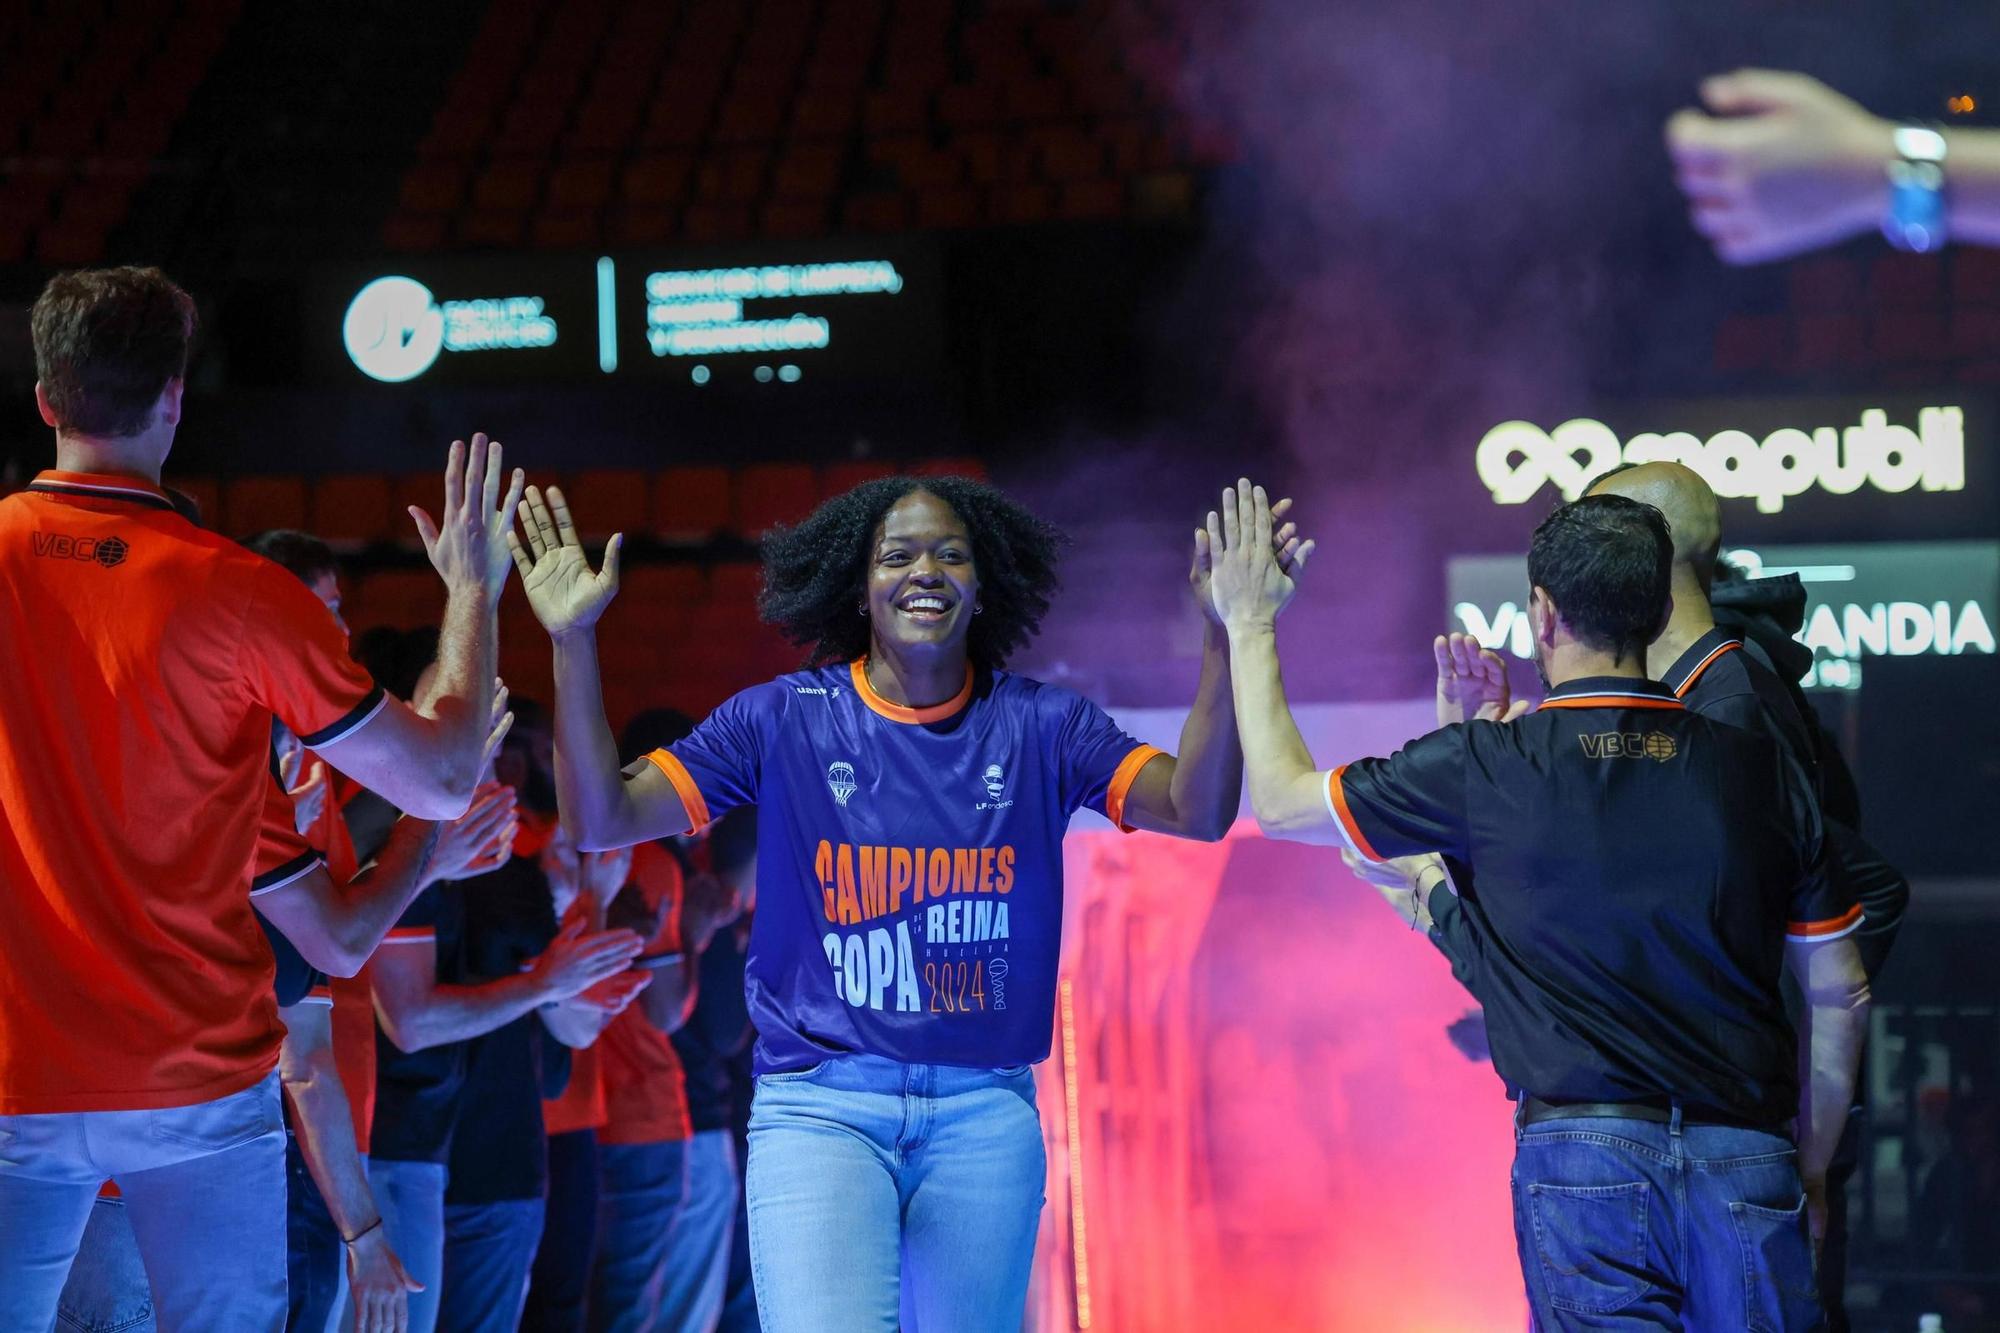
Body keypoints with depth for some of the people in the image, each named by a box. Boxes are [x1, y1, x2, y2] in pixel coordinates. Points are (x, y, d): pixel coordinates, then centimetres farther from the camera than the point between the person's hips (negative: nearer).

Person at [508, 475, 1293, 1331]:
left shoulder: (1039, 727, 4)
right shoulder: (783, 721, 1)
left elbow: (1196, 809, -9)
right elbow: (602, 819, -4)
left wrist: (1226, 639, -22)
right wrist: (574, 640, -15)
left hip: (986, 1111, 2)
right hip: (820, 1105, -2)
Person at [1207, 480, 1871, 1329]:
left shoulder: (1485, 766, -3)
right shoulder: (1759, 770, 6)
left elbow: (1282, 801, 11)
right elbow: (1839, 993, 12)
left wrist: (1250, 625, 23)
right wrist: (1810, 1169, 24)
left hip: (1583, 1162, -2)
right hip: (1747, 1163, 3)